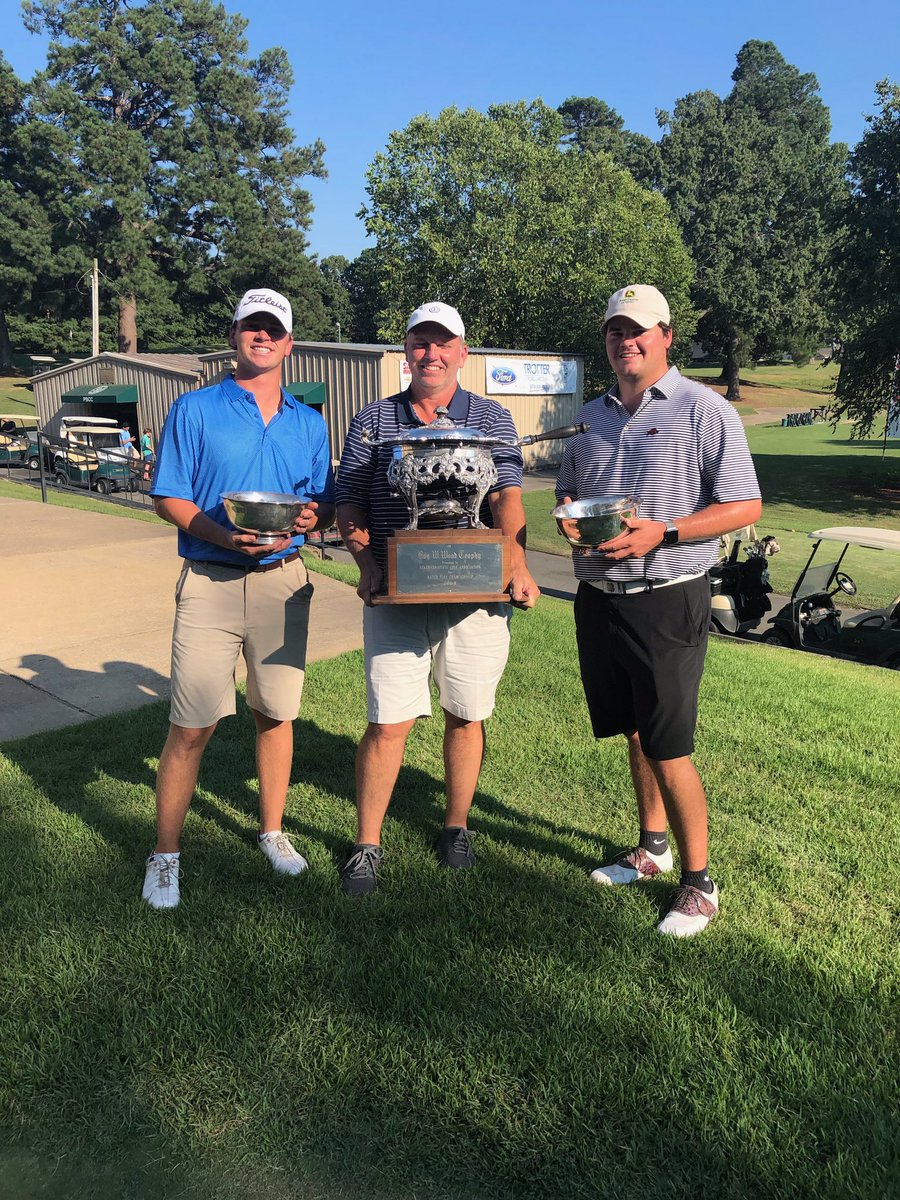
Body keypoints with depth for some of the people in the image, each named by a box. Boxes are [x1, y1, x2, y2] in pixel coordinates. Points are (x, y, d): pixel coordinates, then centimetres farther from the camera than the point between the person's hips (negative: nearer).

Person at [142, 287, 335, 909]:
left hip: (283, 582, 3)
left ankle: (273, 831, 29)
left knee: (276, 714, 11)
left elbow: (326, 502, 15)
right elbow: (168, 498, -2)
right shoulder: (195, 410, 3)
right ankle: (166, 853, 14)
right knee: (191, 726, -3)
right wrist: (225, 537, -18)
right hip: (211, 582, -3)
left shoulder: (309, 422, 13)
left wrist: (311, 518, -9)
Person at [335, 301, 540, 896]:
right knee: (388, 723, -2)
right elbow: (349, 503, 5)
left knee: (466, 716, 10)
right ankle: (368, 845, 14)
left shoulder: (492, 418, 8)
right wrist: (367, 563, -12)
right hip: (396, 596, 0)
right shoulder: (374, 420, 10)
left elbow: (506, 496, -4)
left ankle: (457, 829, 30)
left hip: (476, 595, 1)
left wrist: (518, 565, -20)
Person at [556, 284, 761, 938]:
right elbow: (566, 492, 23)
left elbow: (746, 506, -10)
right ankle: (653, 848, 35)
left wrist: (660, 533, -21)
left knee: (669, 747, -3)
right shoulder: (591, 417, 13)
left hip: (667, 601, -6)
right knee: (635, 733, 17)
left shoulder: (704, 410, -6)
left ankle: (699, 882, 14)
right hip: (598, 599, 6)